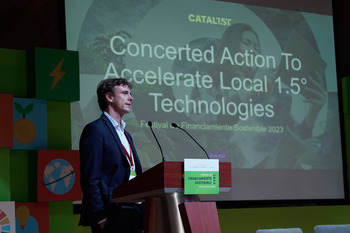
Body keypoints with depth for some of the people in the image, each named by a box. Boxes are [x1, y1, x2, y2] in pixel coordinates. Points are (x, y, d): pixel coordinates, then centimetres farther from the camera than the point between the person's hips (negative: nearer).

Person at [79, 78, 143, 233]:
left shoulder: (126, 135, 22)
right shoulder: (95, 130, -6)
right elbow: (90, 179, -13)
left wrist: (140, 212, 11)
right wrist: (101, 218, -18)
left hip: (133, 215, 8)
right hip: (112, 217, -8)